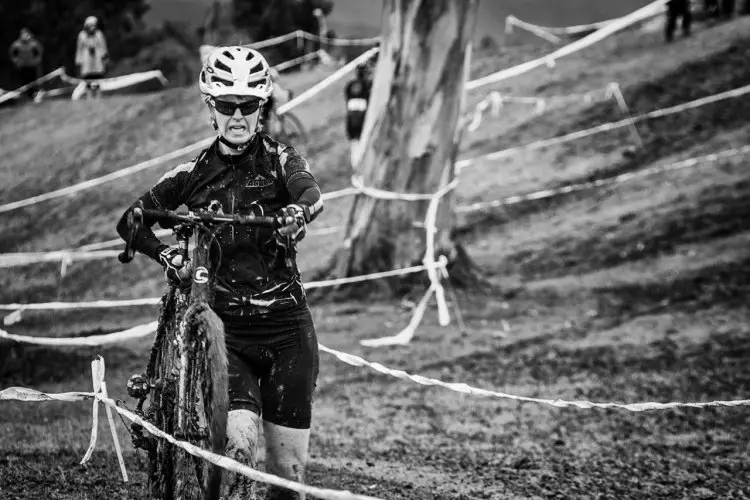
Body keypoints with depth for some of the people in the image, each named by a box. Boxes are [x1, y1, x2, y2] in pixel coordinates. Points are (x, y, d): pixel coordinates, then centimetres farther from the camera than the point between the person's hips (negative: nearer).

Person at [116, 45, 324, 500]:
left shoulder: (279, 159, 0)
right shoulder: (194, 173, 4)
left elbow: (311, 193, -21)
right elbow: (131, 222, 7)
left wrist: (296, 213, -44)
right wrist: (169, 257, -11)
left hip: (287, 327, 0)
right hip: (225, 326, 0)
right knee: (239, 444, -21)